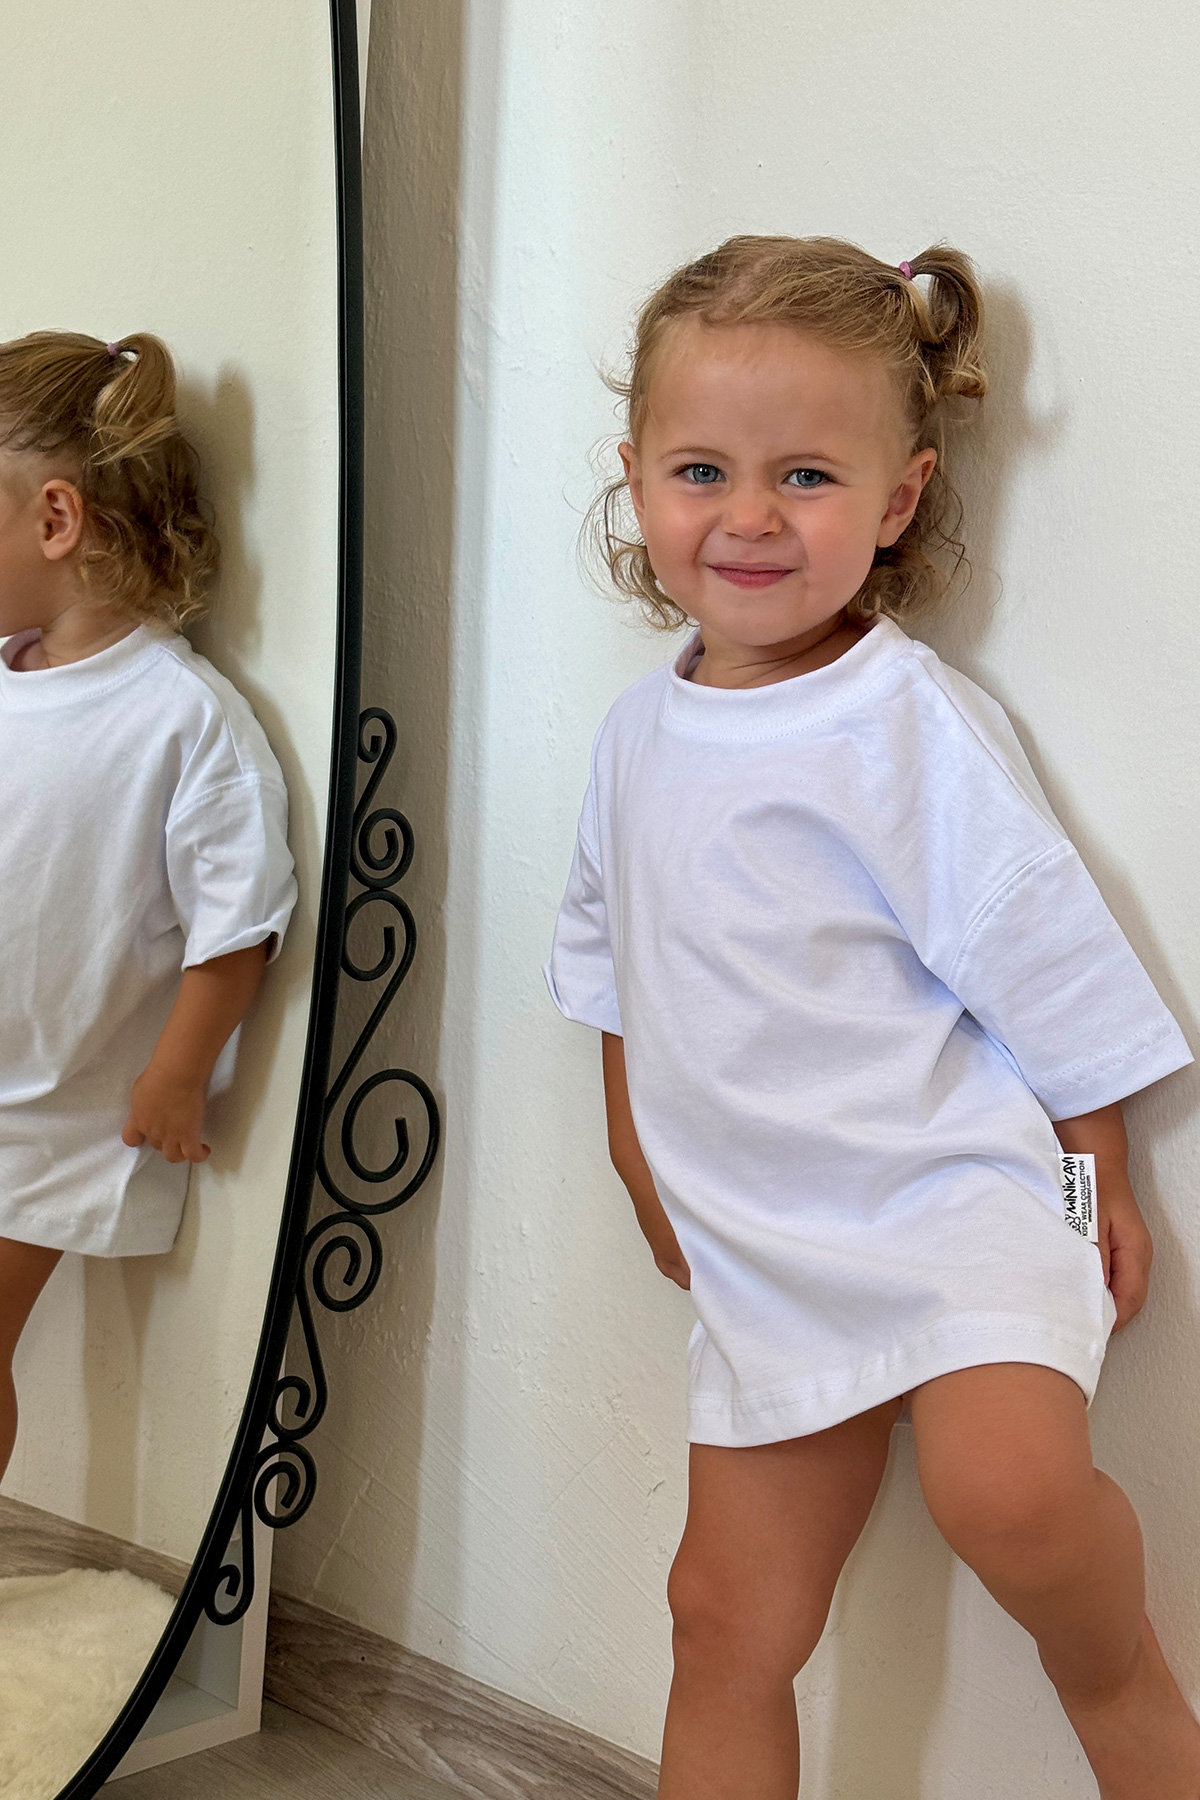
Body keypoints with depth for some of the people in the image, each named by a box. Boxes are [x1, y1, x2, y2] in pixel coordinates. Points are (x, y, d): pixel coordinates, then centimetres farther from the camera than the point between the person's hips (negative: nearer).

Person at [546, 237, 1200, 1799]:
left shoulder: (918, 727, -13)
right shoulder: (640, 733, 5)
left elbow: (1047, 959, -8)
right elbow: (618, 964, 20)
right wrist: (641, 1153, 21)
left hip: (953, 1192, -5)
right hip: (762, 1243, 6)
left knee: (1005, 1487, -30)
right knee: (730, 1612, 9)